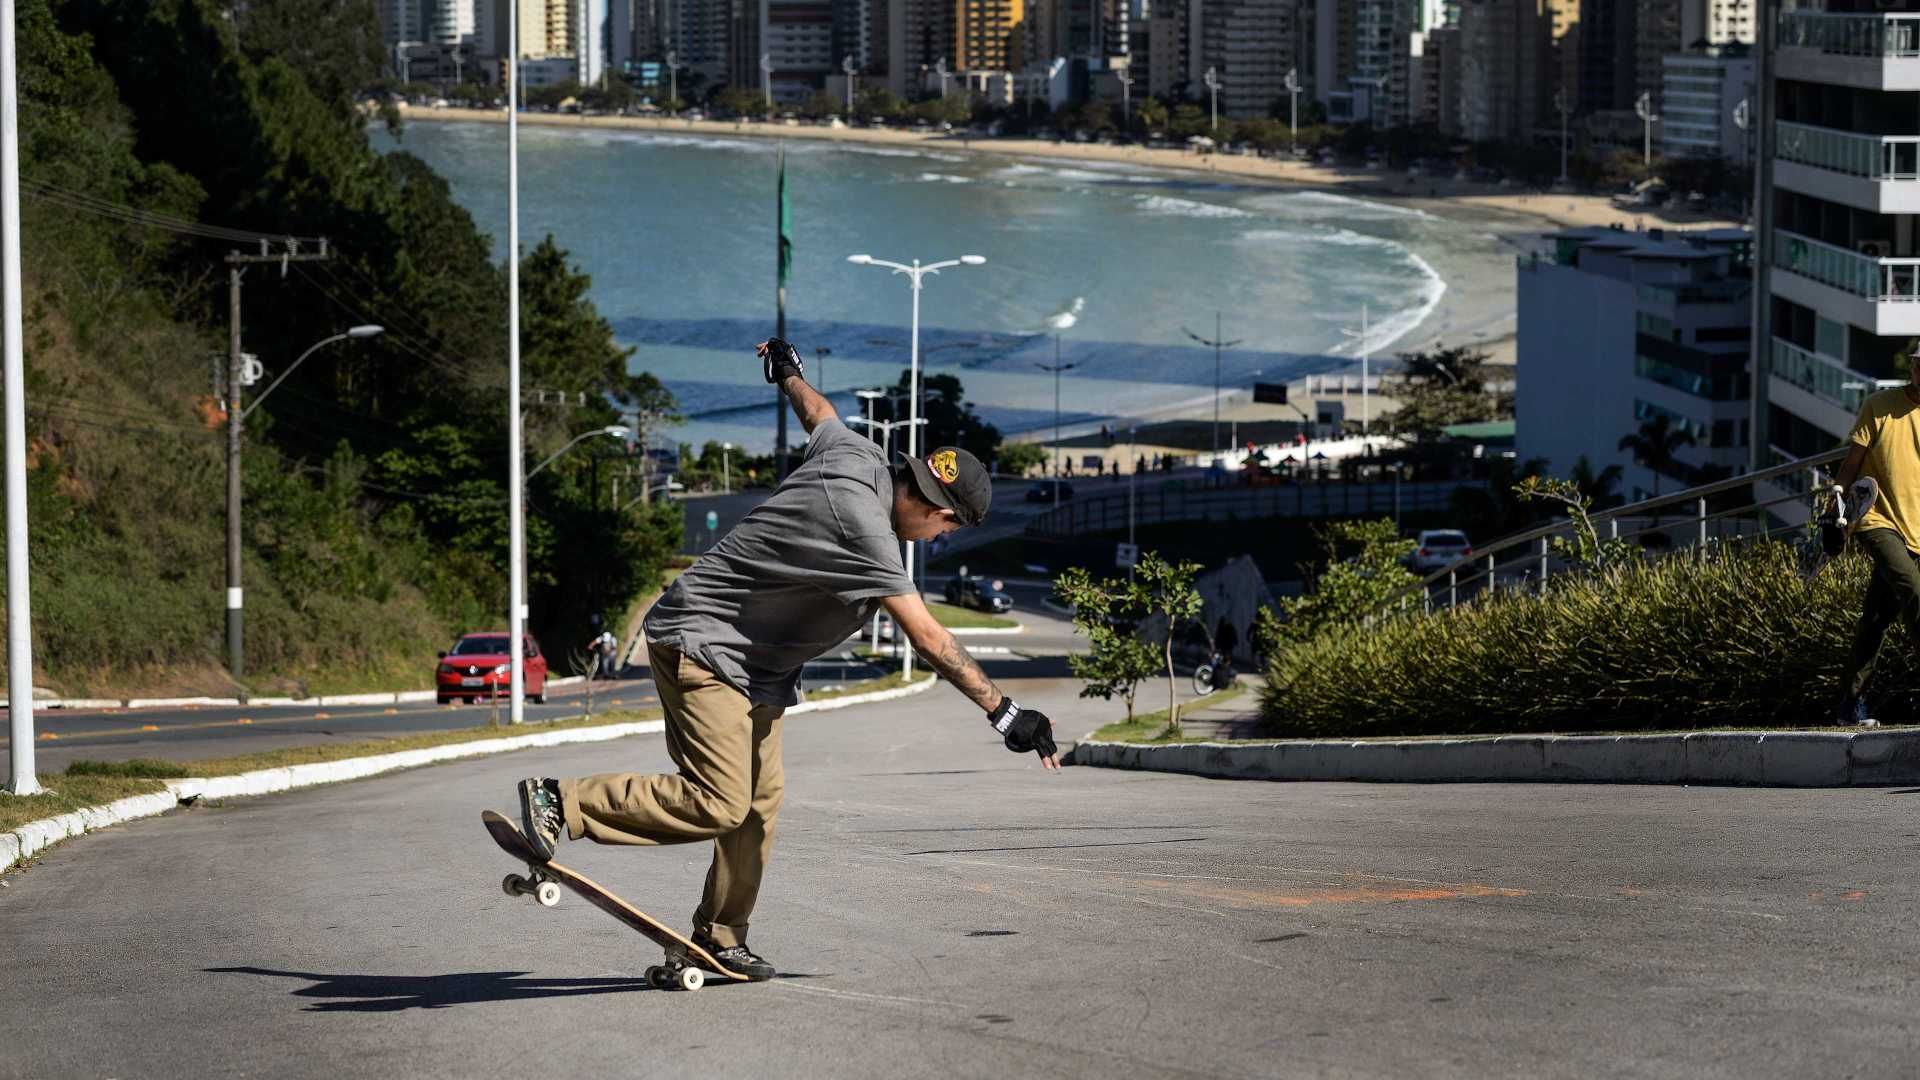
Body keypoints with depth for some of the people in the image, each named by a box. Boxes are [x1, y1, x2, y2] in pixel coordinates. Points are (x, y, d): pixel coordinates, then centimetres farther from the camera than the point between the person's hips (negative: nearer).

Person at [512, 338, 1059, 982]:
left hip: (752, 664, 10)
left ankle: (719, 939, 12)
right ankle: (562, 803, -13)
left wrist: (788, 369, 49)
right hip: (702, 644, -10)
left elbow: (816, 411, 26)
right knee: (718, 803, -19)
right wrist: (1003, 712, -25)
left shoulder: (853, 455, 1)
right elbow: (927, 637, -27)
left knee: (760, 799, 6)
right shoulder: (862, 527, -25)